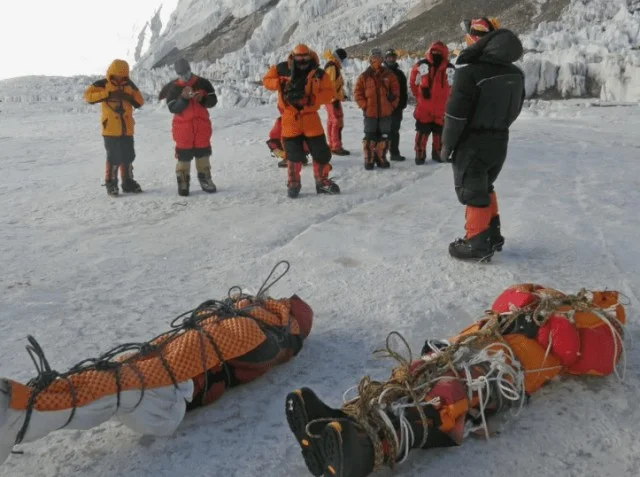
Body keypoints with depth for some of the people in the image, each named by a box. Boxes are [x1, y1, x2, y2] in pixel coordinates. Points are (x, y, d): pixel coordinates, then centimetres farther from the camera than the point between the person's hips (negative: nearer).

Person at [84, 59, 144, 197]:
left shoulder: (129, 85, 9)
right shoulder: (102, 84, -4)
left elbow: (140, 102, 8)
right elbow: (88, 96, -15)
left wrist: (129, 97, -12)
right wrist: (107, 94, -21)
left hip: (127, 129, 5)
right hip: (111, 129, -5)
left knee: (128, 157, 11)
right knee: (113, 158, -6)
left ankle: (128, 183, 22)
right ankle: (111, 184, 7)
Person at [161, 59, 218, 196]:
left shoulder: (202, 83, 3)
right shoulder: (173, 88, 1)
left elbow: (213, 100, 2)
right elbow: (172, 108, -9)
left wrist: (202, 99, -17)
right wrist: (184, 98, -23)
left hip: (202, 126, 2)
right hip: (183, 128, -1)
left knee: (203, 154, 9)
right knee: (183, 156, -1)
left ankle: (205, 180, 20)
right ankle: (183, 184, 5)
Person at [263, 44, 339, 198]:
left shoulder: (319, 74, -4)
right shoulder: (281, 69, -3)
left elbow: (328, 94, -9)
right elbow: (267, 80, 6)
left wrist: (310, 99, -23)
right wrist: (281, 85, -13)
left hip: (310, 117, 1)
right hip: (290, 118, -1)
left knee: (320, 151, 2)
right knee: (294, 154, 4)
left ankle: (322, 182, 19)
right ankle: (293, 183, 20)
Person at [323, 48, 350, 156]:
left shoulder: (333, 66, 18)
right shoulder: (332, 67, -15)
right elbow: (331, 84, -22)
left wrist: (341, 95, 23)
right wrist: (335, 98, -24)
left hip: (332, 98, 11)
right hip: (333, 99, -11)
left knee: (331, 121, 13)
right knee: (337, 121, -10)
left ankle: (332, 145, 20)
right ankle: (336, 147, -10)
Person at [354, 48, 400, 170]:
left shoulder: (389, 75, 4)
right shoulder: (364, 76, 0)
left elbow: (396, 91, 6)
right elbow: (358, 93, 1)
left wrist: (392, 105, -1)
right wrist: (364, 105, -7)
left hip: (386, 112, 2)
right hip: (370, 113, -1)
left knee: (384, 137, 8)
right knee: (370, 137, 2)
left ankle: (381, 158, 20)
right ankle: (369, 160, 11)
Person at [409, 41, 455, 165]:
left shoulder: (450, 69, -3)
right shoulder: (421, 65, -6)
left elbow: (452, 87, 9)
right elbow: (413, 82, 7)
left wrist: (445, 100, 8)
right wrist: (419, 96, 8)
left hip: (441, 108, 2)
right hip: (423, 107, -2)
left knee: (439, 132, 13)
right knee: (422, 132, 1)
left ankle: (438, 152, 27)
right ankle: (420, 154, 12)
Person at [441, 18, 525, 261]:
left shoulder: (469, 69, -20)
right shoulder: (515, 72, 5)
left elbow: (456, 113, -20)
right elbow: (515, 109, 13)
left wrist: (447, 144, -9)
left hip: (472, 143, -8)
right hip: (499, 141, 8)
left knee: (472, 192, 4)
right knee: (484, 187, 22)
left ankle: (477, 243, 11)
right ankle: (492, 234, 30)